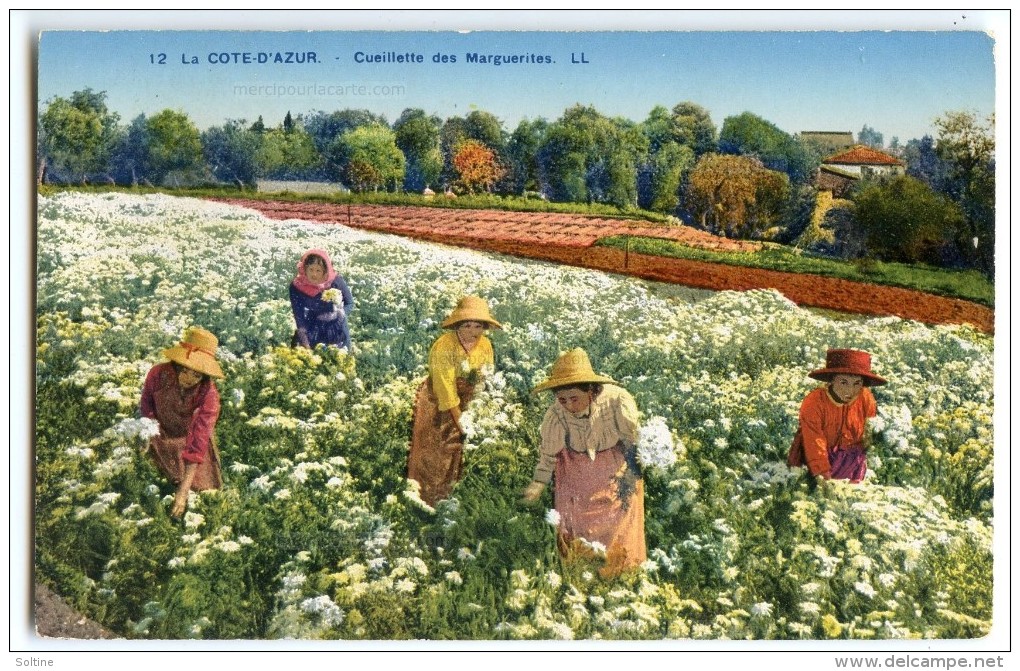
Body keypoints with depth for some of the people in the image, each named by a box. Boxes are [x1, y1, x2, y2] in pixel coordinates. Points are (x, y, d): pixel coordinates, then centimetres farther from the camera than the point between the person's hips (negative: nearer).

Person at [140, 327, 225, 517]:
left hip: (190, 438, -1)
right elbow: (147, 405, -4)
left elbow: (198, 442, -39)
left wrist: (183, 491, -43)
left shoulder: (209, 395, -35)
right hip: (161, 435, 1)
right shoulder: (158, 374, -28)